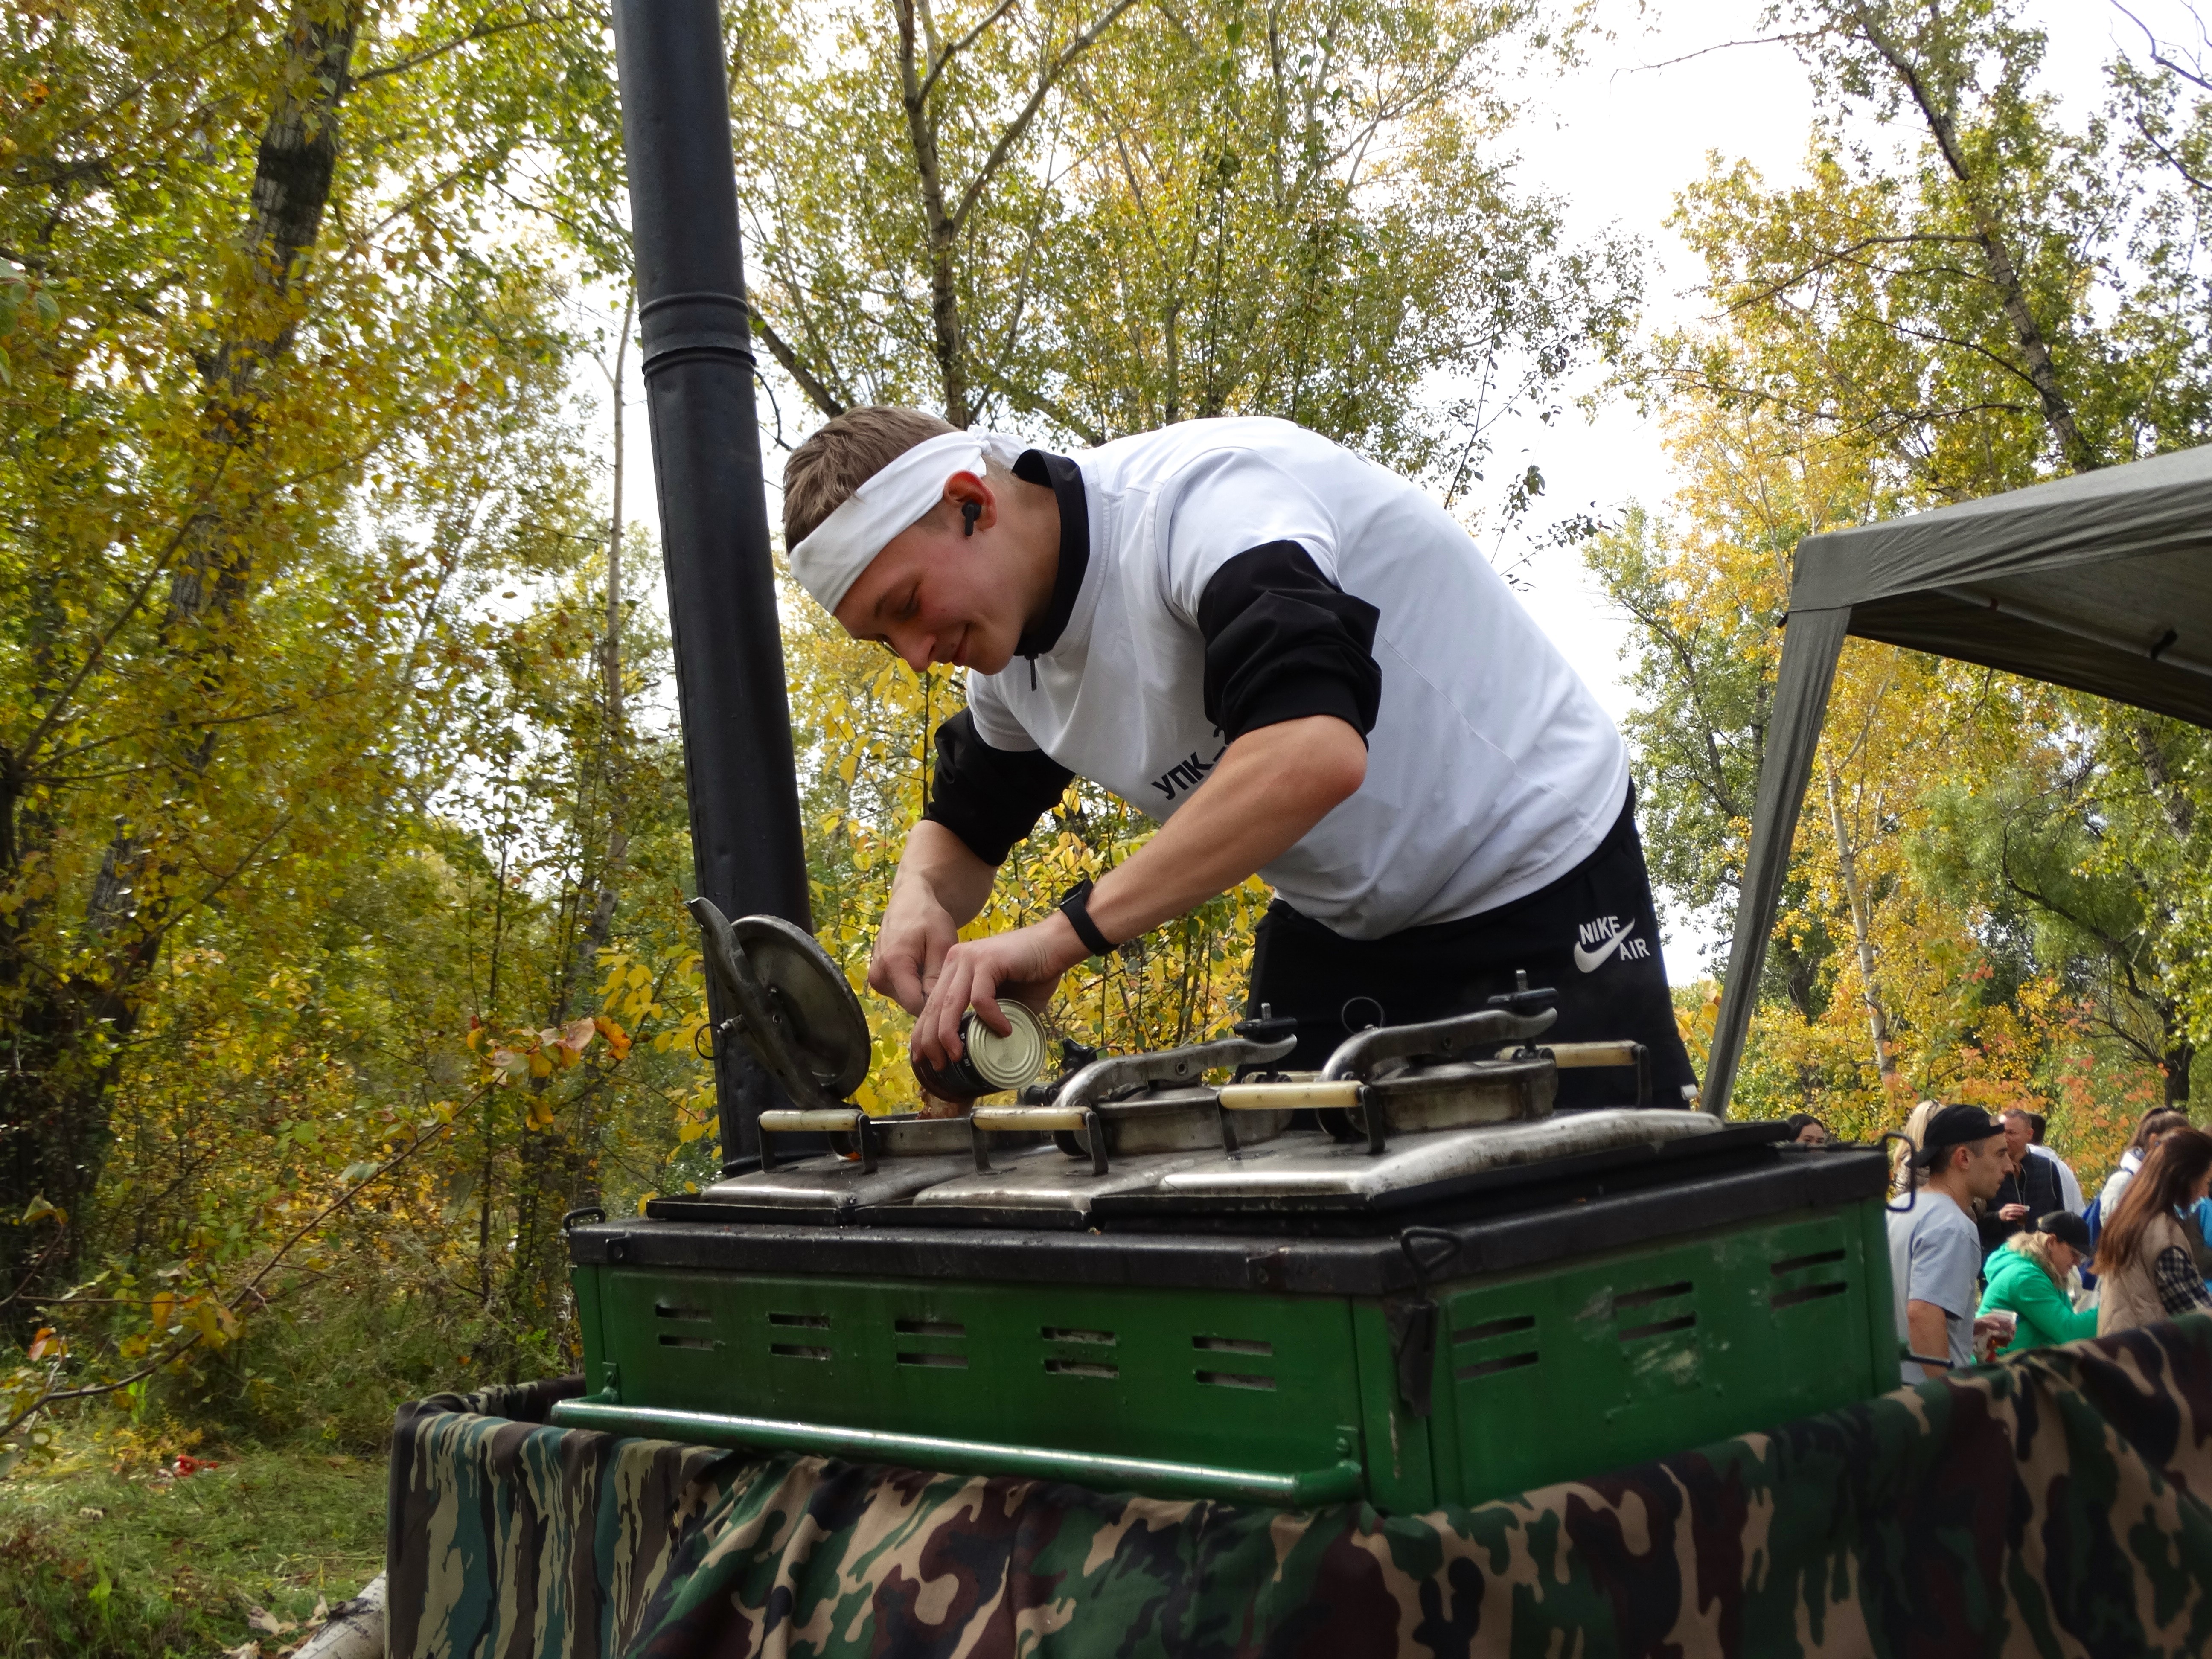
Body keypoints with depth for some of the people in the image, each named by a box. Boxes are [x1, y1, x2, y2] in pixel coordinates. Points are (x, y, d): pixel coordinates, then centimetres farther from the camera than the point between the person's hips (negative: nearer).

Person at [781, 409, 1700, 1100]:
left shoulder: (1196, 494, -29)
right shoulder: (1013, 659, -2)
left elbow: (1315, 752, -44)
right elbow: (962, 826, 15)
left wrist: (1066, 930, -44)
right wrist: (921, 899, -12)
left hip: (1534, 880, -7)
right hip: (1339, 925, 8)